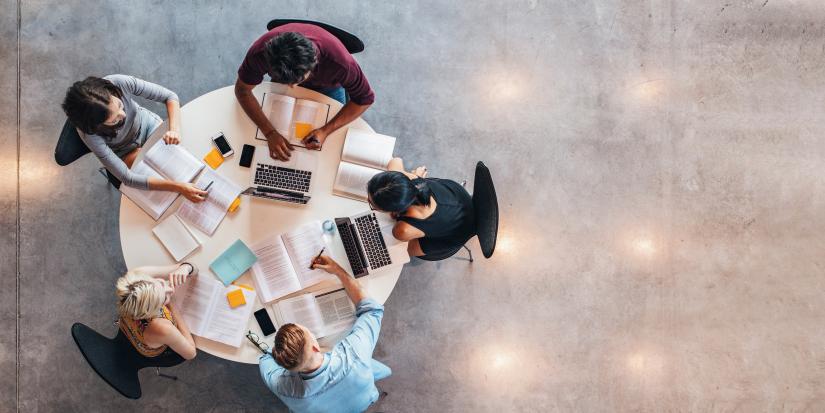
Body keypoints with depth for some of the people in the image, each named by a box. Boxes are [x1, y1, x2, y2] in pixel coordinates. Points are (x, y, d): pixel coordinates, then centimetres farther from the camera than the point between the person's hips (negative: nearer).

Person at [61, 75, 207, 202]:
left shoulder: (120, 83, -36)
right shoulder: (90, 135, -38)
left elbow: (170, 96, -24)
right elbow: (127, 178, -36)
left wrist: (175, 129, -43)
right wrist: (178, 187, -45)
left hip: (147, 124, 3)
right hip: (126, 152, -2)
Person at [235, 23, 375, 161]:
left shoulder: (339, 61, -46)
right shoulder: (260, 52, -42)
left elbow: (365, 99, -30)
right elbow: (242, 89, -25)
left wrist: (326, 131, -38)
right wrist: (270, 133, -37)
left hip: (327, 86, -1)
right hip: (282, 77, 1)